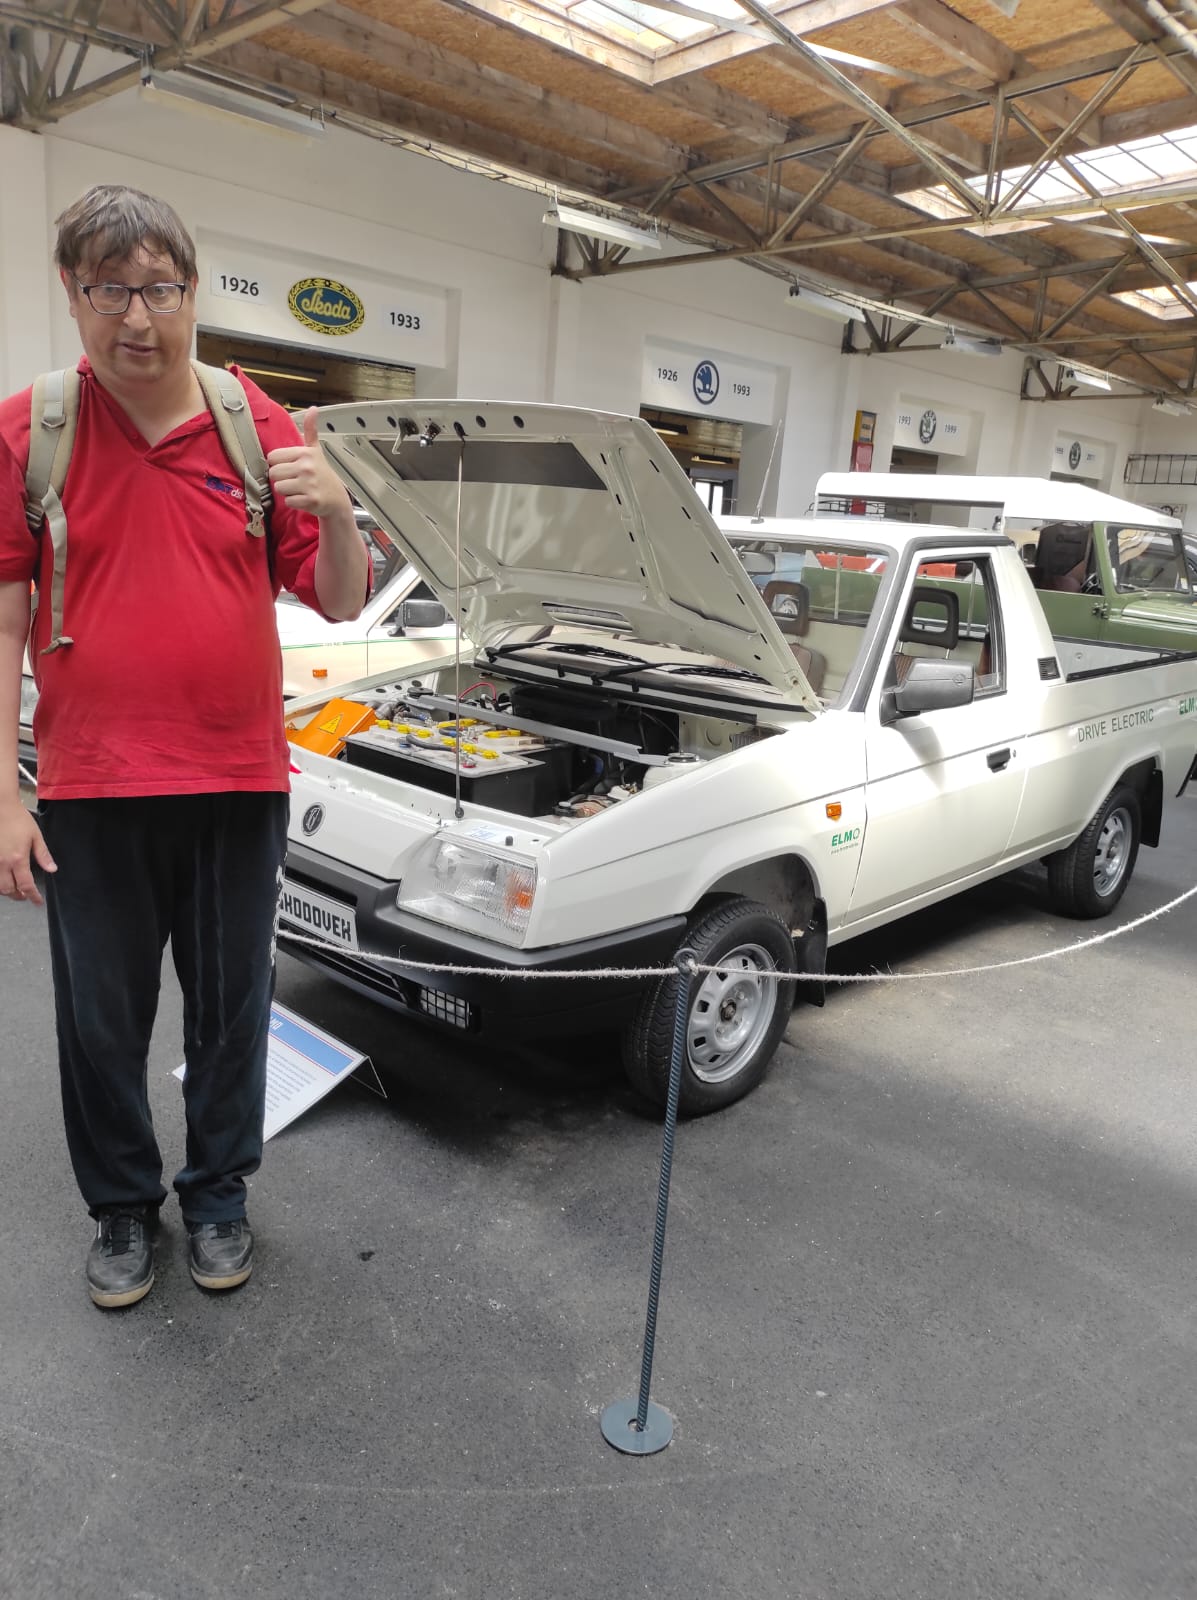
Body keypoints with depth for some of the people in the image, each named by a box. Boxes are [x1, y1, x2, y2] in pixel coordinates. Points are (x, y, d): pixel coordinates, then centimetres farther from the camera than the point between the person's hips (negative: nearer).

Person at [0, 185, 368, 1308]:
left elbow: (340, 602, 2)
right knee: (102, 1022, 13)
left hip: (240, 785, 1)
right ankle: (122, 1207, 36)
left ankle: (219, 1193, 36)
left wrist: (335, 512, -20)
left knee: (231, 1011, 14)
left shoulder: (262, 430, 2)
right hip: (91, 794, -1)